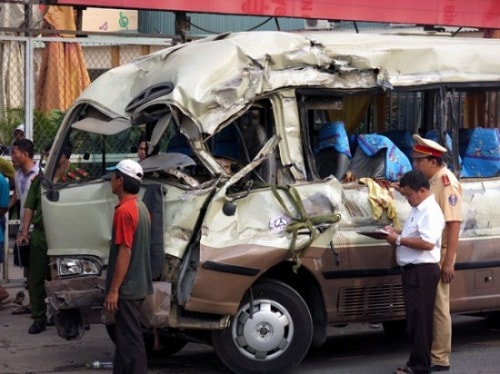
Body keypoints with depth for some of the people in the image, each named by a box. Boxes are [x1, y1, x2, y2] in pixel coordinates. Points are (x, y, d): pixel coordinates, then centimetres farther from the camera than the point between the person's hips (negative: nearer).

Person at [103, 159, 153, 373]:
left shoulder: (124, 211, -18)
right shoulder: (141, 208, 12)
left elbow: (124, 252, -22)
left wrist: (113, 290, -20)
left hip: (127, 289, -10)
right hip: (138, 285, 10)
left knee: (129, 340, -6)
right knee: (125, 337, 16)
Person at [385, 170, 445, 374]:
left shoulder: (431, 211, -15)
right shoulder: (417, 209, 16)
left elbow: (427, 243, -25)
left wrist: (399, 240, -19)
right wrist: (395, 233, 9)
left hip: (423, 271, -10)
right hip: (411, 270, 10)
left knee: (420, 319, -6)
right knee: (413, 319, 14)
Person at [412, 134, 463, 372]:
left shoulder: (446, 183, -16)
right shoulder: (430, 181, 12)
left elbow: (454, 224, -21)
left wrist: (448, 262, -24)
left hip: (439, 254, -9)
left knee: (439, 307, -3)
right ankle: (430, 354, 21)